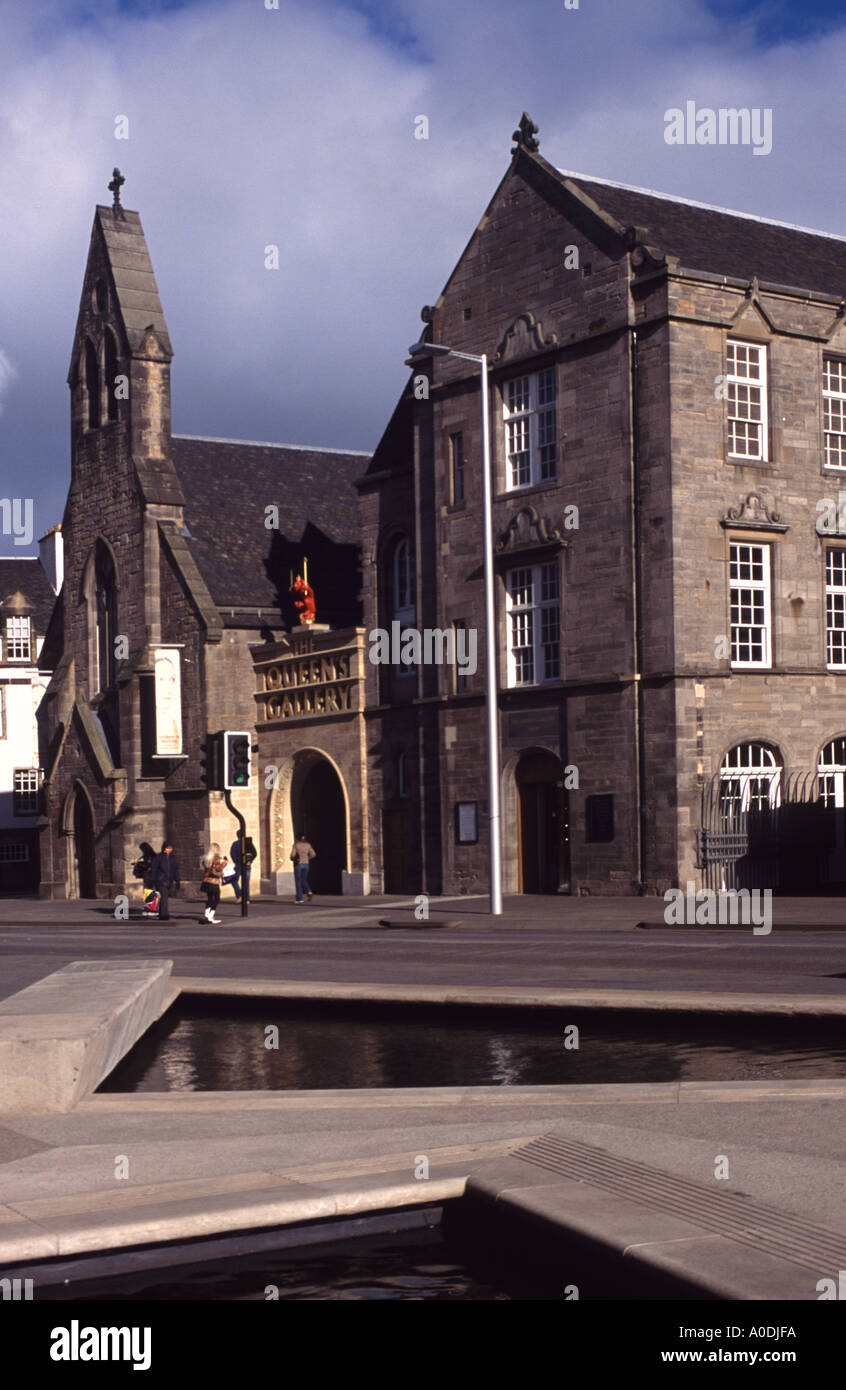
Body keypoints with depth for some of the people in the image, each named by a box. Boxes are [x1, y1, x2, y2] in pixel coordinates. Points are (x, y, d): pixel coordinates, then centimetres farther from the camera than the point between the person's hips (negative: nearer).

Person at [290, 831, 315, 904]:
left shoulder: (296, 844, -9)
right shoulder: (307, 844, 4)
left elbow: (292, 855, -15)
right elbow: (312, 855, 0)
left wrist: (292, 858, 8)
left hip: (298, 864, -4)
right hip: (306, 864, 4)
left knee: (298, 881, 5)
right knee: (304, 880, 17)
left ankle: (299, 898, 3)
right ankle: (308, 892, -10)